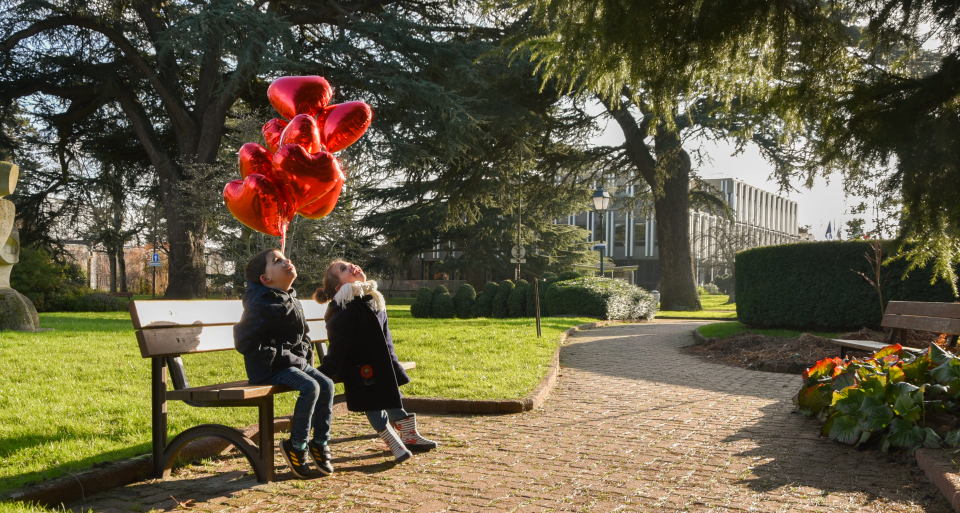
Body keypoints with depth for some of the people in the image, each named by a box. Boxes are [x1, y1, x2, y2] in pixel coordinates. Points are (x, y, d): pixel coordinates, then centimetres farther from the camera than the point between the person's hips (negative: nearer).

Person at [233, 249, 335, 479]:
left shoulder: (292, 301, 11)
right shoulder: (261, 305, -16)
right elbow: (243, 342, -18)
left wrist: (306, 356, 10)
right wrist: (283, 357, -18)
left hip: (295, 362, 8)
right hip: (269, 369, -8)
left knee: (326, 384, -9)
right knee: (310, 387, -25)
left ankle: (320, 443, 3)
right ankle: (296, 446, -11)